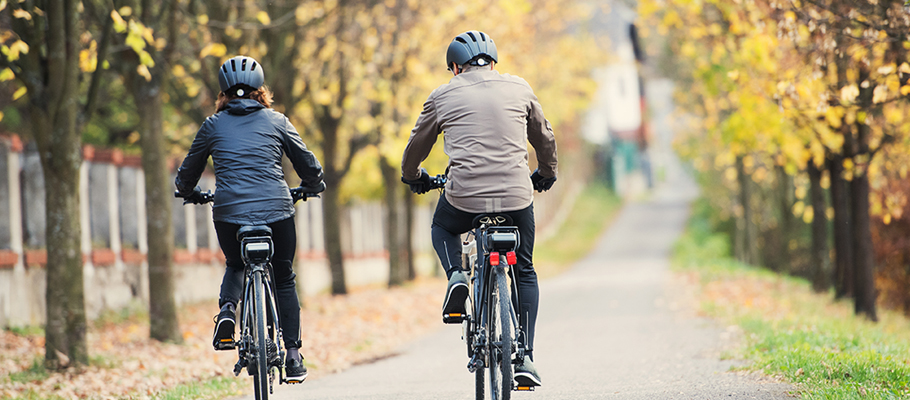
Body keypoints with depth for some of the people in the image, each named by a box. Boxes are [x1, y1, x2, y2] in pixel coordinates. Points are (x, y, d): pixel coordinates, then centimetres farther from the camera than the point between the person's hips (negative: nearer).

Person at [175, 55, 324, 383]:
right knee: (284, 279, 17)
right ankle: (293, 356, 12)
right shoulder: (277, 121, 9)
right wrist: (313, 186, 36)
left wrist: (188, 192, 43)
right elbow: (308, 164, 14)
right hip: (276, 210, 0)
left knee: (235, 266, 29)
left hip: (229, 212, 1)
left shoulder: (213, 125, 11)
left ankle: (227, 310, -1)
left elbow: (188, 172, 20)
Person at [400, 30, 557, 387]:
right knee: (524, 273, 21)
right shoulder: (518, 88, 11)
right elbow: (544, 138, 24)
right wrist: (546, 174, 44)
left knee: (442, 227, 34)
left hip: (464, 197, -1)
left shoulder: (442, 97, 8)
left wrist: (413, 177, 42)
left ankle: (456, 275, 4)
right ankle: (525, 357, 10)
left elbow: (416, 147, 20)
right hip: (517, 197, 1)